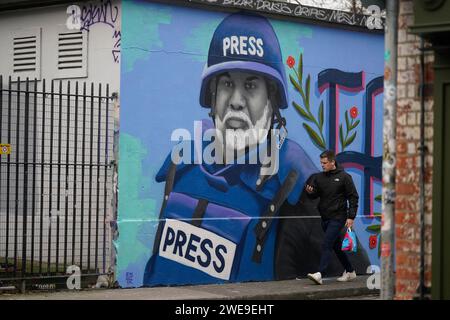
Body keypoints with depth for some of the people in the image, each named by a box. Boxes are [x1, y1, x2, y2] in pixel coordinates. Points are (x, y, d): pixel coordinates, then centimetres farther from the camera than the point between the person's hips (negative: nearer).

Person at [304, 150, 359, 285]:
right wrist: (310, 192, -13)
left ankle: (319, 274, -25)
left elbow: (353, 197, -5)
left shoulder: (344, 177, -6)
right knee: (336, 246, 15)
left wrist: (351, 217, -11)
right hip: (325, 218, 7)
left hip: (337, 218, -6)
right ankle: (350, 271, 30)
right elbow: (315, 194, 11)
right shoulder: (319, 177, 8)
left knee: (326, 244, -17)